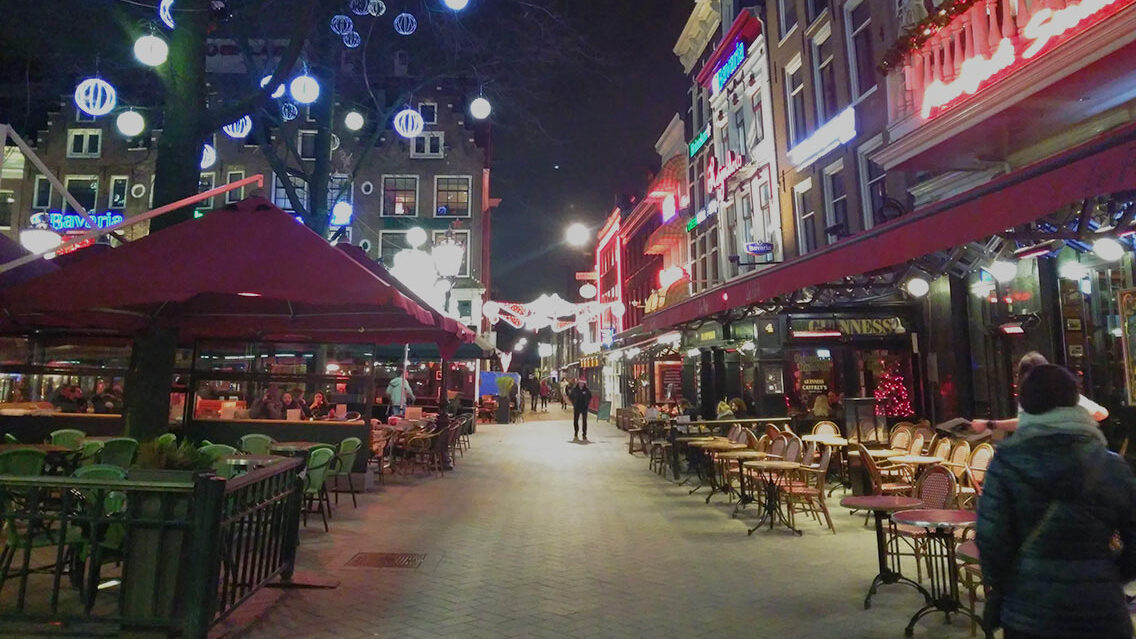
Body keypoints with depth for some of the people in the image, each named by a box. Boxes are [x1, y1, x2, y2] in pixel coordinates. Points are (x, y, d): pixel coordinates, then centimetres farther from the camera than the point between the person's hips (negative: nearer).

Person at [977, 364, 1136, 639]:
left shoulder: (1007, 464, -12)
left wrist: (998, 585, 5)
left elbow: (991, 539, -12)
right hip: (1102, 614, 1)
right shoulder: (1112, 467, -4)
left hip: (1028, 614, -1)